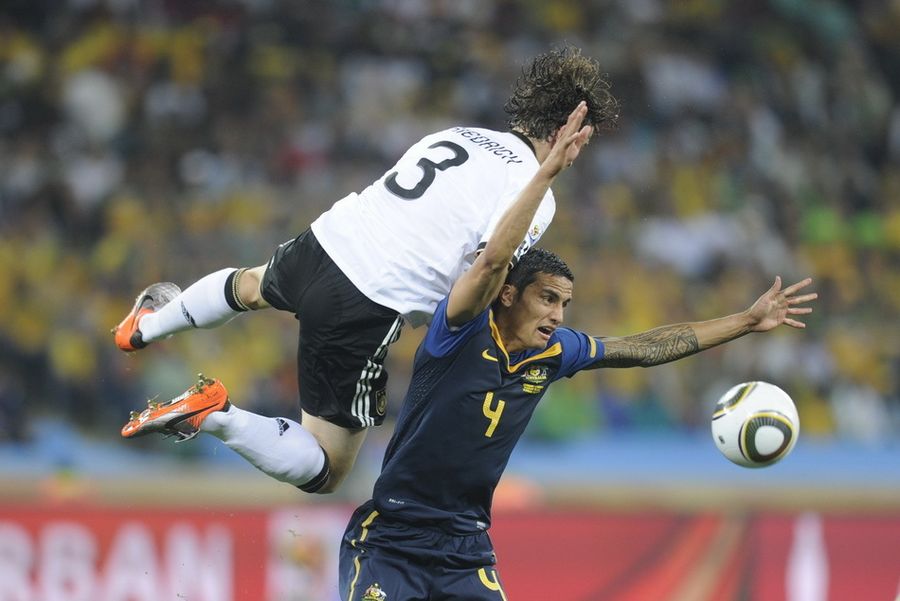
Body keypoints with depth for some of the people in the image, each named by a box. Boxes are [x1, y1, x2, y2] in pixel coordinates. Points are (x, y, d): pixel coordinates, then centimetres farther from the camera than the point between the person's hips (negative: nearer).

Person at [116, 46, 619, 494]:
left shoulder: (459, 135, 13)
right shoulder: (536, 199, -9)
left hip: (323, 241, 8)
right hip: (364, 313, -8)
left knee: (250, 286, 45)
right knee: (324, 473, 5)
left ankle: (147, 326, 57)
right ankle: (215, 416, -12)